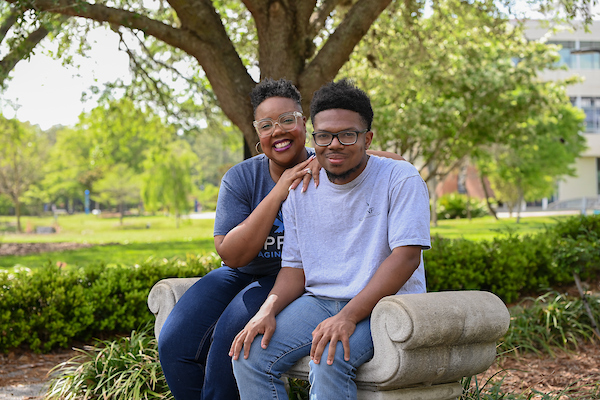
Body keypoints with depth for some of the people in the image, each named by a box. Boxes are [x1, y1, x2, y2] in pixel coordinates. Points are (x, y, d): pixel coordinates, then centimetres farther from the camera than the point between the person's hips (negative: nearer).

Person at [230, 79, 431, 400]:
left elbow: (406, 256, -16)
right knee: (248, 355, -16)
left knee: (329, 361, -32)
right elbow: (295, 266, 11)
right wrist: (268, 309, -10)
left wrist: (348, 316, -25)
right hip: (319, 300, 5)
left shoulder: (400, 179, -7)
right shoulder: (300, 190, 9)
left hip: (385, 302, -5)